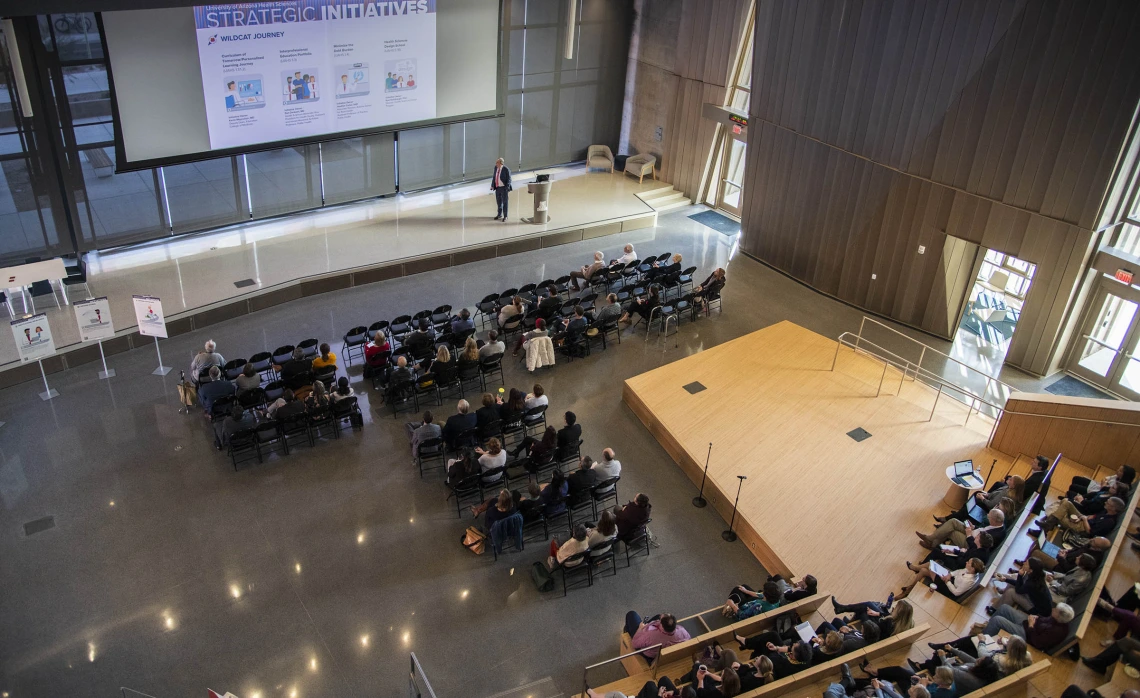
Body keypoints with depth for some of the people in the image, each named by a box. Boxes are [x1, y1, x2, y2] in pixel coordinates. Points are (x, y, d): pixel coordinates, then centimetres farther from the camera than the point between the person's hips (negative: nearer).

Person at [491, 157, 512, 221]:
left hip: (504, 188, -6)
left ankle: (505, 216, 10)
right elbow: (494, 177, 11)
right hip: (497, 187, 6)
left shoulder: (506, 169, -16)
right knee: (498, 202, 17)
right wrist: (492, 186, 4)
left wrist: (507, 188, -18)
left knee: (505, 202, 1)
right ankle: (499, 215, 32)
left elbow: (509, 179, -12)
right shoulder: (496, 168, 2)